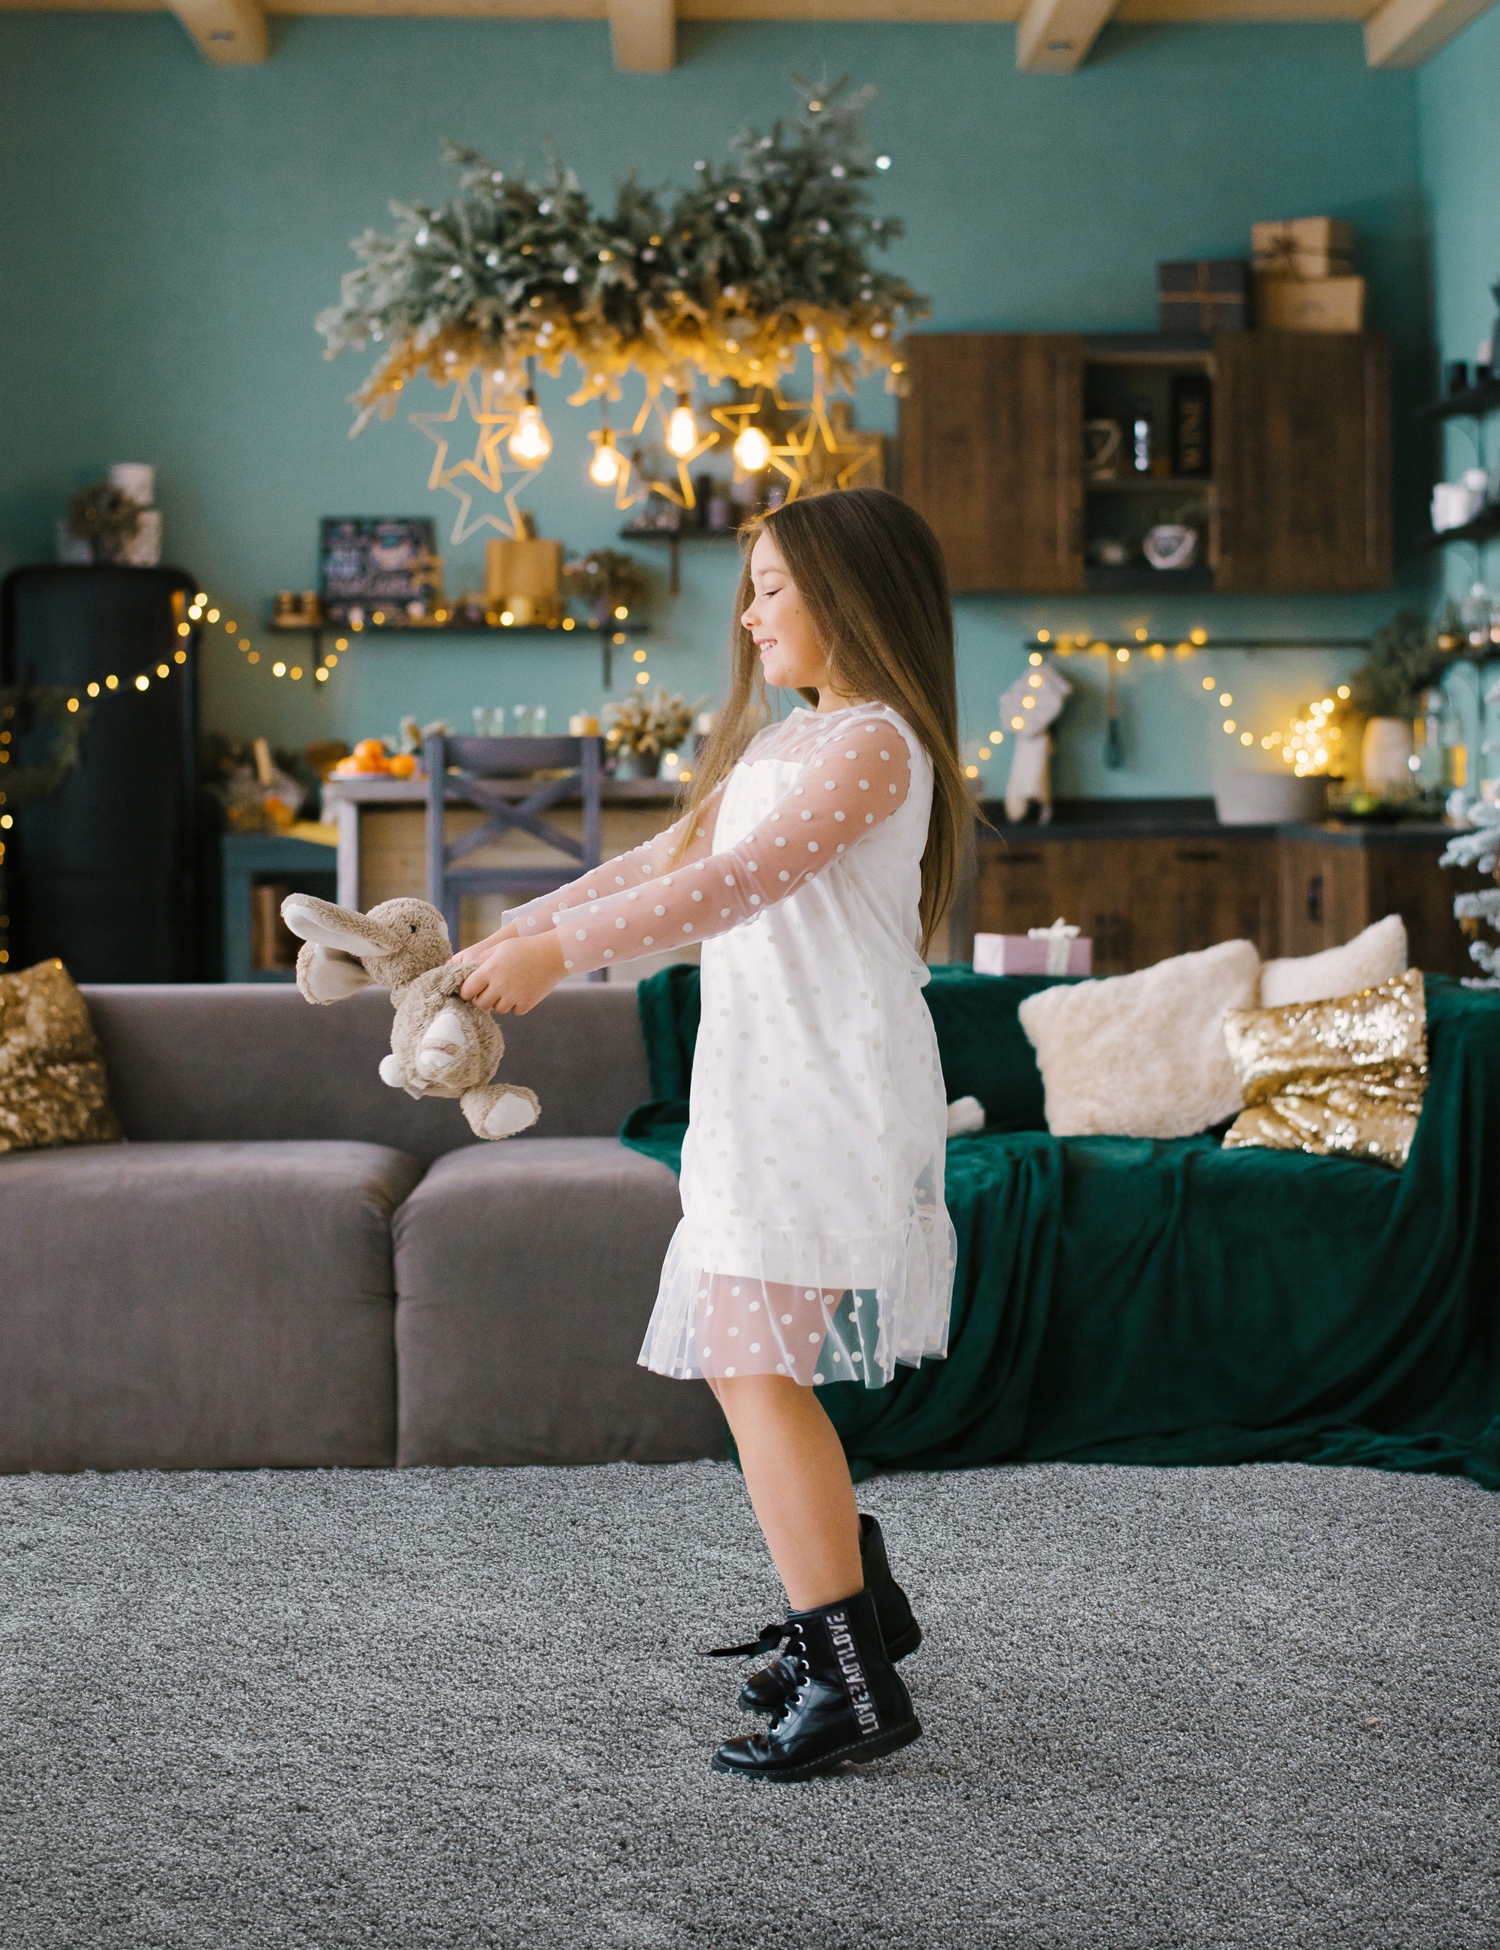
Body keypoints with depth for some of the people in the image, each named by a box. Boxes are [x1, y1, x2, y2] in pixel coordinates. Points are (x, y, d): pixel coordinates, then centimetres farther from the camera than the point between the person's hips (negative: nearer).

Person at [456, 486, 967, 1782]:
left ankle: (854, 1687, -8)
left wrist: (560, 947, -26)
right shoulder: (777, 746, 22)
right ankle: (854, 1597, 28)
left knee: (756, 1362, -13)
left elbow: (746, 880, -22)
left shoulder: (876, 743, -9)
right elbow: (661, 863, 18)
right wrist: (506, 944, 9)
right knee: (740, 1359, 12)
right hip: (759, 1092, 9)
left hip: (834, 1092, -9)